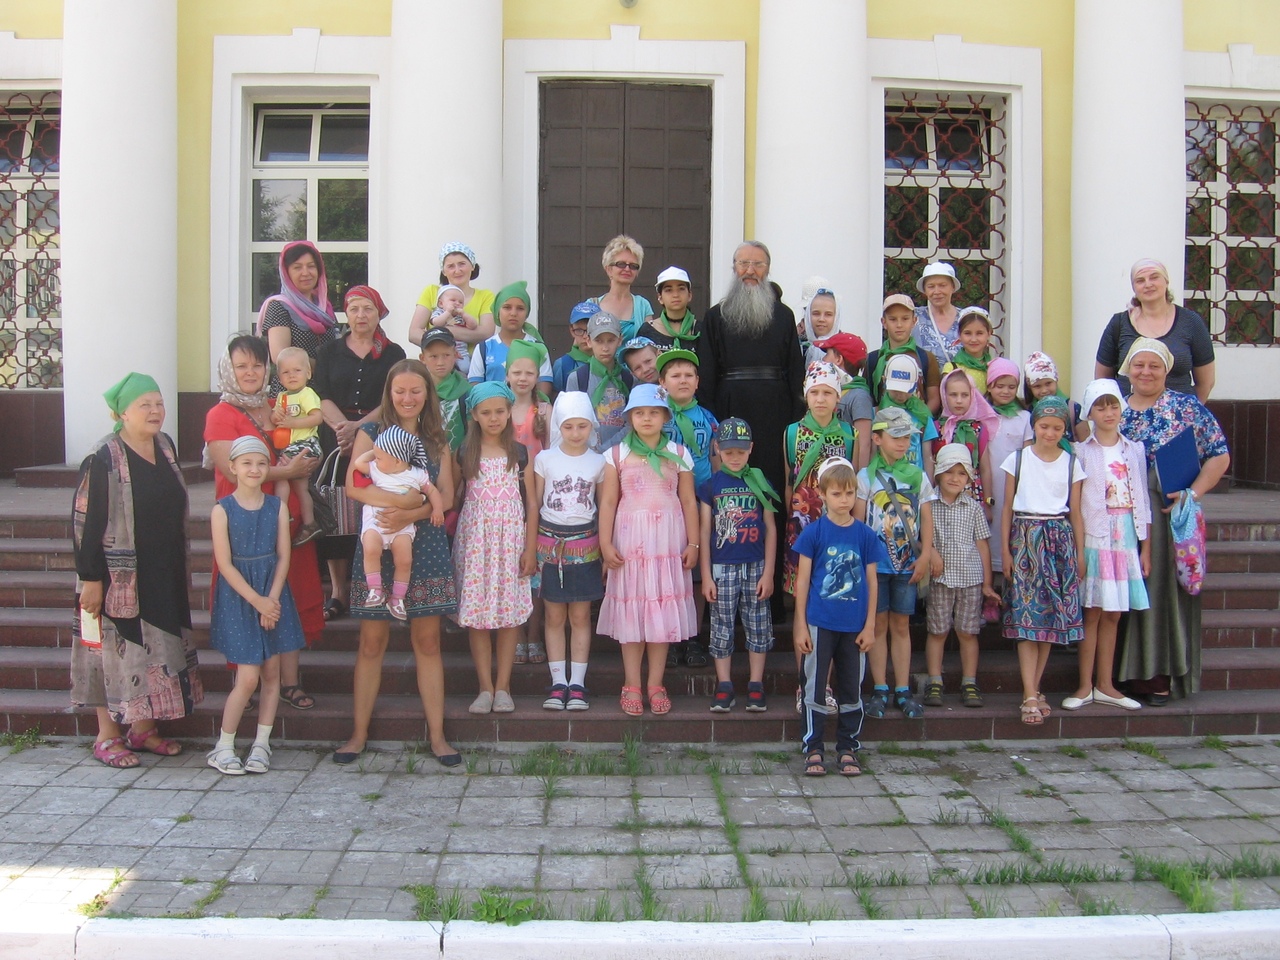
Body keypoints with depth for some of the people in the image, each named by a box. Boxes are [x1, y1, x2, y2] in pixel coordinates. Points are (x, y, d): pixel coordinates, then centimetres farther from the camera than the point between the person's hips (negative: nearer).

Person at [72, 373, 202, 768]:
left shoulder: (166, 447, 6)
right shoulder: (104, 459, -14)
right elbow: (84, 521, -15)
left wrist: (181, 568, 15)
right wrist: (90, 578, -17)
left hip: (165, 575, 7)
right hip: (118, 577, -7)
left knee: (157, 649, 12)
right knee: (115, 650, 2)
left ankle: (143, 728, 25)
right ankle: (108, 737, 14)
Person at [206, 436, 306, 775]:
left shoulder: (277, 506, 3)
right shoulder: (222, 509, -6)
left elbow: (283, 557, 1)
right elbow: (224, 563, -10)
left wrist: (272, 599, -10)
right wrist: (256, 600, -14)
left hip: (273, 596, 4)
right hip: (237, 597, -4)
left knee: (272, 673, 5)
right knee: (248, 678, -7)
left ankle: (261, 745, 16)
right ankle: (223, 747, 9)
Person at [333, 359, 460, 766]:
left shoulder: (437, 440, 11)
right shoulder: (371, 433, 4)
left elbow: (446, 495, 1)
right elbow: (353, 486, -8)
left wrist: (409, 514, -16)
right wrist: (407, 499, -18)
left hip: (425, 546, 2)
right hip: (377, 547, -2)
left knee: (427, 641, 4)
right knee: (372, 642, 2)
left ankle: (437, 735, 9)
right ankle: (359, 733, 12)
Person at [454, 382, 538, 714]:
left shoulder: (520, 454, 4)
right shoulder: (464, 454, 5)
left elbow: (531, 503, 4)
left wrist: (530, 549, -1)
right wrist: (450, 544, -1)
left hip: (511, 540, 0)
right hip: (474, 540, 0)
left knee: (508, 614, 1)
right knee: (476, 615, 0)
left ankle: (502, 687, 10)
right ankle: (485, 687, 8)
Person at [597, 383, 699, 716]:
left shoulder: (678, 454, 6)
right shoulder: (617, 454, 3)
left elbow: (689, 502, 5)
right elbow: (608, 502, 1)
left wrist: (693, 543, 0)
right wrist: (606, 544, -6)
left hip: (668, 543, 1)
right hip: (630, 542, -1)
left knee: (663, 612, 4)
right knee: (630, 611, 3)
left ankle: (656, 684, 13)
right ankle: (632, 685, 12)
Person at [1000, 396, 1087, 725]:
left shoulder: (1072, 463, 7)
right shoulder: (1017, 459, 3)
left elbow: (1075, 512, 9)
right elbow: (1007, 507, 4)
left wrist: (1080, 553, 6)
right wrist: (1005, 550, -1)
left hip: (1060, 539, 2)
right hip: (1024, 537, -2)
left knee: (1053, 615, 2)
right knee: (1027, 616, -7)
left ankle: (1034, 690, 13)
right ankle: (1030, 697, -8)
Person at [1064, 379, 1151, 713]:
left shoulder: (1135, 450, 9)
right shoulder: (1081, 451, -1)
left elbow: (1142, 501, 10)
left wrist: (1146, 547, 7)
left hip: (1126, 539, 3)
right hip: (1093, 538, -3)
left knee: (1113, 614, 8)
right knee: (1092, 612, -1)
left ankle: (1105, 685, 15)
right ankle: (1085, 686, 6)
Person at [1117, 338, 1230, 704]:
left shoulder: (1188, 408, 3)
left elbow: (1219, 455, -1)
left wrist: (1193, 493, -12)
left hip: (1171, 518, -2)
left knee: (1164, 587, -2)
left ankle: (1161, 675, 4)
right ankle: (1132, 672, 9)